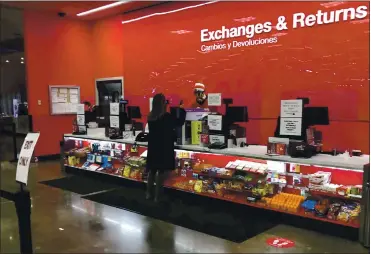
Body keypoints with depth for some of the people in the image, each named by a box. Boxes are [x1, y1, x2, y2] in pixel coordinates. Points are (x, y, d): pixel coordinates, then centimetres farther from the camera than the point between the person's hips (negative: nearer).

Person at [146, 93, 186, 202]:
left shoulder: (151, 117, 1)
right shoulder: (167, 116, -16)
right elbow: (180, 122, -3)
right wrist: (181, 109, 9)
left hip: (153, 148, 6)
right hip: (164, 148, -6)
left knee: (152, 171, 15)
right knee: (161, 172, 1)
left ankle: (149, 193, 23)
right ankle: (157, 196, 5)